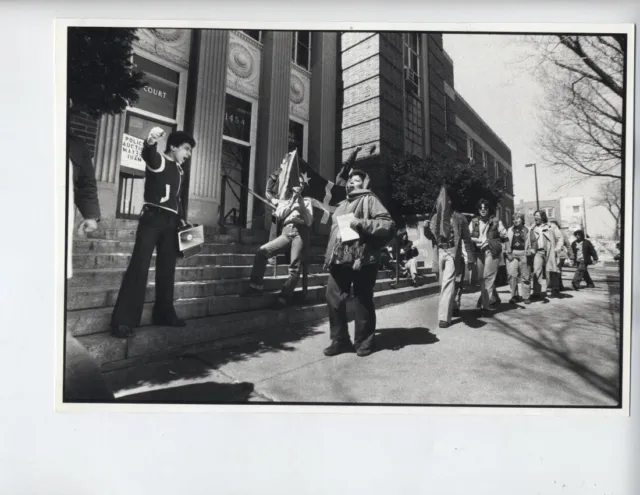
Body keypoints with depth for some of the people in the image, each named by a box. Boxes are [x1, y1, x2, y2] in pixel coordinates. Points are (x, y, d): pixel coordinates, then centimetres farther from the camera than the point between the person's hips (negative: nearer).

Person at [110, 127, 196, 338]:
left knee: (167, 268, 8)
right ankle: (123, 320, -11)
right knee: (139, 266, -12)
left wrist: (182, 219, 14)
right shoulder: (158, 160, -1)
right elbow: (147, 154, -26)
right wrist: (150, 142, -48)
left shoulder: (178, 170, 21)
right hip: (152, 218, -7)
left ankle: (164, 313, 18)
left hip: (170, 222, 8)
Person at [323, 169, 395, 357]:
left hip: (362, 259, -7)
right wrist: (329, 254, 20)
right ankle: (340, 340, 18)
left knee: (363, 302, 4)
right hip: (339, 259, 7)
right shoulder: (342, 205, 25)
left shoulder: (369, 200, 2)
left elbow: (388, 225, -10)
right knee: (334, 299, 4)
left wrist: (362, 223, -19)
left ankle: (364, 341, 20)